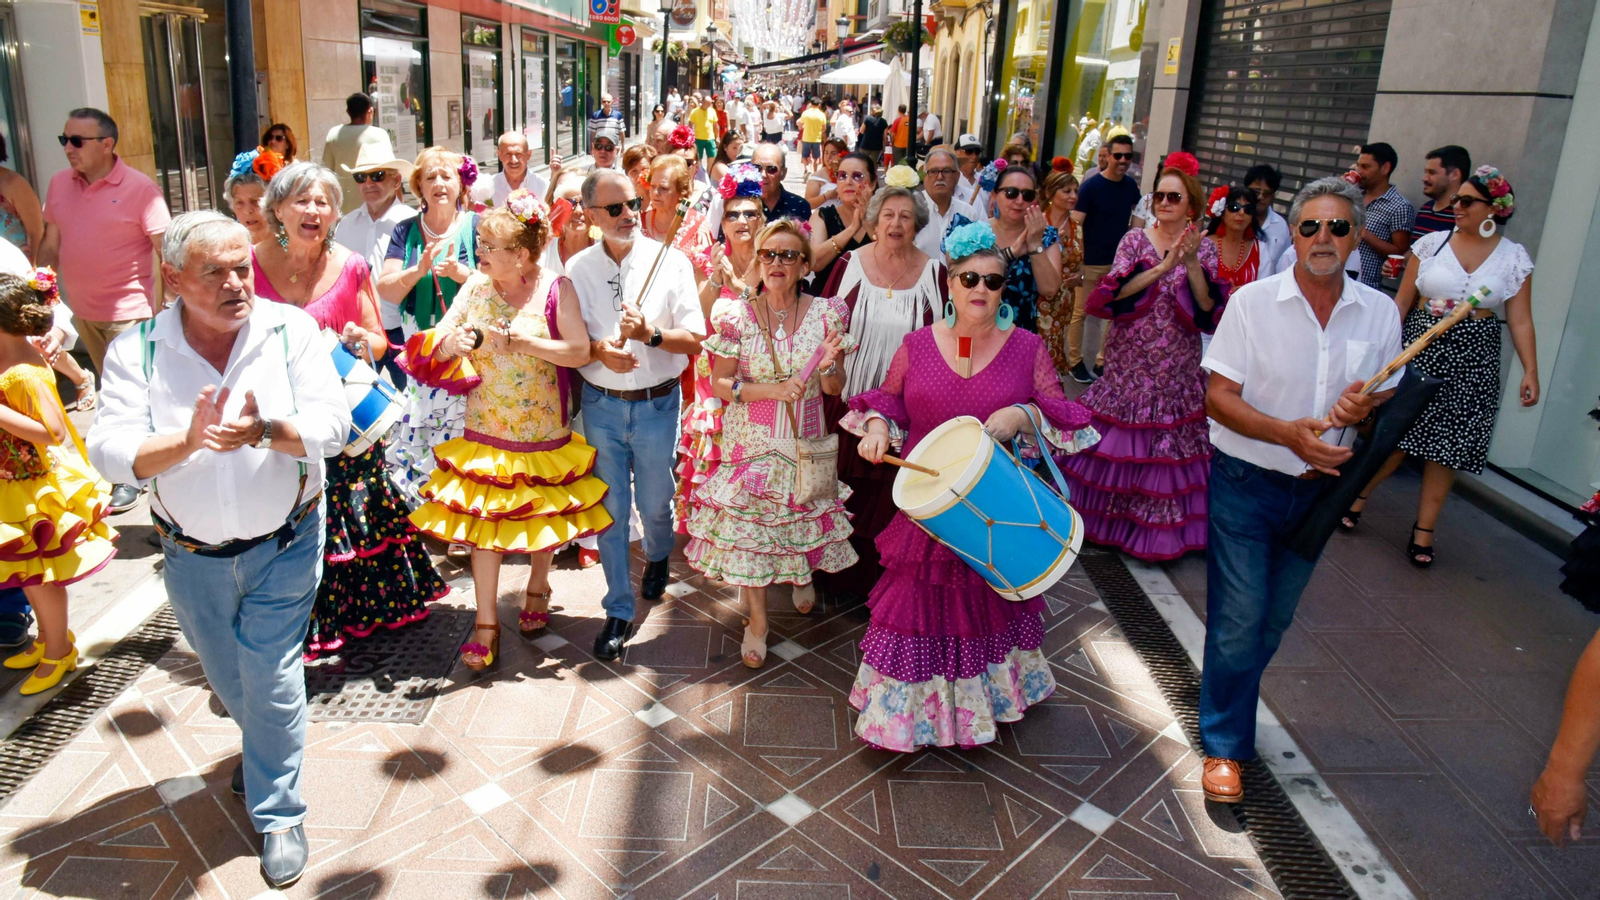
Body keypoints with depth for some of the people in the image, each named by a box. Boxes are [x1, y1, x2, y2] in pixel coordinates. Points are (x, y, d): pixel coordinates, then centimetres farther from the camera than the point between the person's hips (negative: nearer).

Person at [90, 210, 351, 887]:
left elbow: (332, 422, -19)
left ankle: (278, 814, 21)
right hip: (192, 554, 3)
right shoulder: (136, 350, -10)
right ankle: (264, 749, 54)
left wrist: (265, 430, -37)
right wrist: (186, 441, -36)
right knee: (227, 679, 22)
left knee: (270, 679, 1)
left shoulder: (291, 330, -11)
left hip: (284, 545, -2)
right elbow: (109, 450, -18)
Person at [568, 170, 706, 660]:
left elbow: (695, 339, -7)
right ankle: (618, 611, 20)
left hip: (656, 403, -1)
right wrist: (600, 350, -17)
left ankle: (657, 558, 47)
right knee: (609, 507, 6)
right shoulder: (577, 268, 1)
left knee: (655, 504, 11)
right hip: (601, 403, 1)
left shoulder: (671, 262, -4)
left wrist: (650, 334, -24)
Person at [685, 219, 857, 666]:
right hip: (751, 441, -1)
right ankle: (756, 618, 21)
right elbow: (720, 384, -6)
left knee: (803, 510, 13)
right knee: (748, 522, 2)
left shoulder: (825, 313, -4)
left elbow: (834, 389, 1)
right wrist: (773, 389, -20)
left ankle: (803, 571, 49)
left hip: (804, 440, 1)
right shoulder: (737, 316, -7)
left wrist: (828, 366, -23)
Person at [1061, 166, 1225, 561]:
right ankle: (1106, 515, 22)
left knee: (1167, 445, 4)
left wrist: (1192, 264, -20)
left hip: (1177, 368, 1)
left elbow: (1209, 311, -9)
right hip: (1129, 361, -1)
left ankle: (1158, 528, 19)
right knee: (1118, 441, 4)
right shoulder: (1135, 240, 0)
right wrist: (1162, 267, -24)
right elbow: (1114, 293, -16)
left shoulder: (1204, 249, 3)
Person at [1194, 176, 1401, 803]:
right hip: (1245, 484, -4)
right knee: (1238, 621, -1)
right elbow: (1217, 397, -14)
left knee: (1274, 621, 16)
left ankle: (1228, 700, 40)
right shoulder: (1253, 301, -10)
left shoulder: (1380, 312, 1)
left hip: (1317, 489, 4)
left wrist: (1366, 406, -15)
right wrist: (1288, 433, -29)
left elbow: (1391, 400, 9)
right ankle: (1225, 745, 17)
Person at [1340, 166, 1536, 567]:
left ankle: (1424, 531, 14)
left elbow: (1520, 321, 1)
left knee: (1447, 446, 4)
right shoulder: (1432, 243, 1)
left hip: (1471, 364, 1)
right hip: (1420, 348, 0)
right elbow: (1402, 300, 3)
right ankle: (1357, 498, 21)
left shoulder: (1514, 258, 2)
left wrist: (1530, 370, -7)